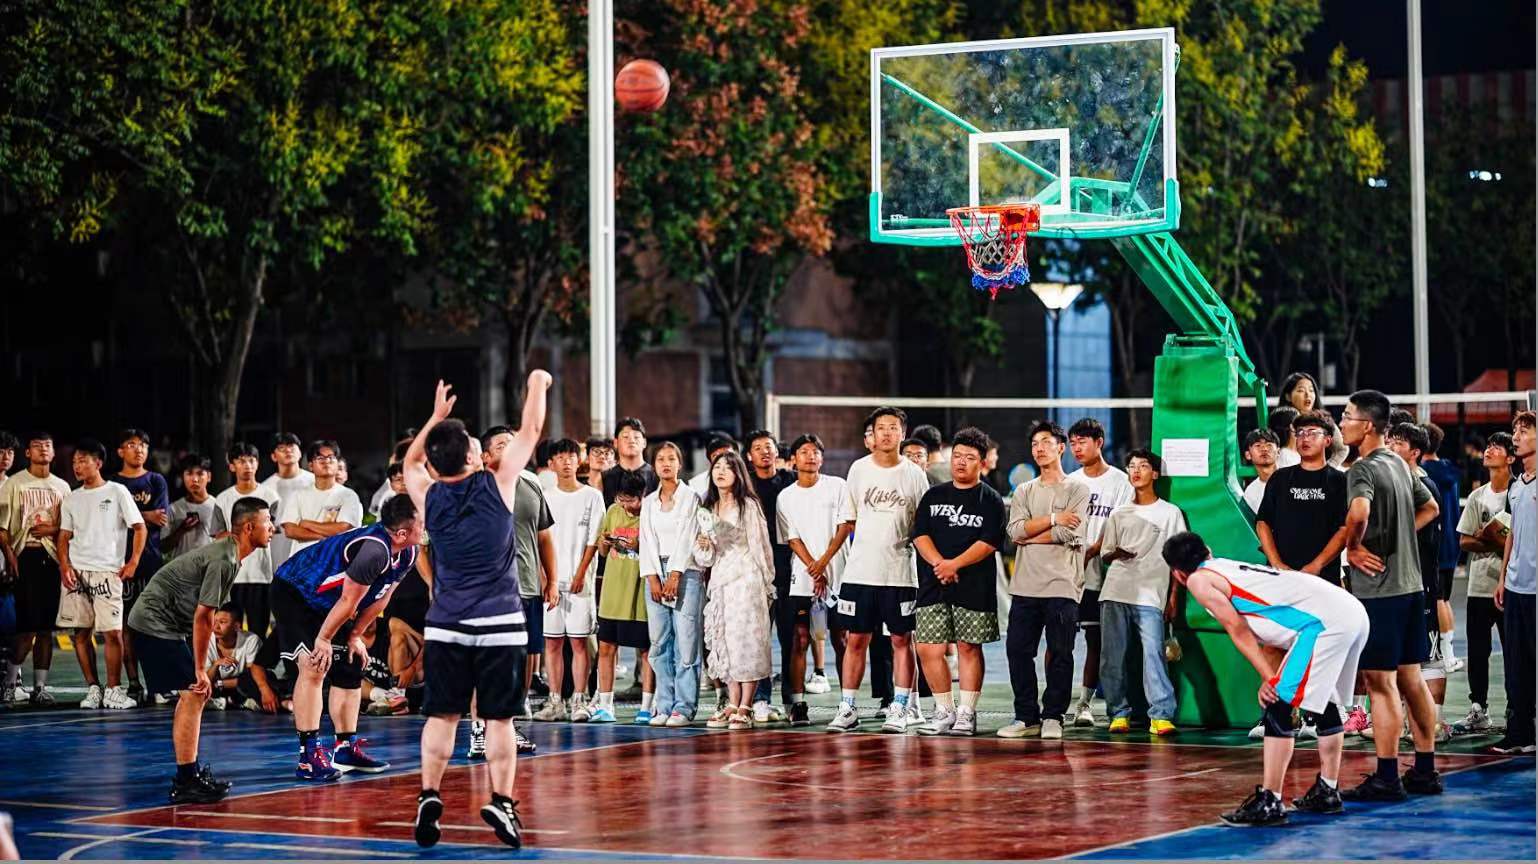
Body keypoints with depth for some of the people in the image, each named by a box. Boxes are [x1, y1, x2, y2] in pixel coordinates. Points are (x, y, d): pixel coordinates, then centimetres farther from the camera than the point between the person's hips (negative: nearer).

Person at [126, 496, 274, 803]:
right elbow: (202, 617, -22)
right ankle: (186, 782, -12)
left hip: (165, 625, 11)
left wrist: (200, 669, 14)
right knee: (193, 694, -13)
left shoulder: (227, 553, 11)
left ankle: (189, 771, 22)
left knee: (193, 694, 15)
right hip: (155, 624, -11)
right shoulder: (223, 561, -21)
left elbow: (204, 616, 16)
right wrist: (200, 669, -16)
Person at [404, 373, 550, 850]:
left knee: (441, 715, 7)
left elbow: (410, 462, 24)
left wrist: (437, 416, 29)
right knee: (499, 718, 2)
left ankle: (429, 797, -2)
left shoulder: (430, 498, 0)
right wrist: (538, 385, 21)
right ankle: (501, 802, -2)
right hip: (499, 623, -2)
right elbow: (530, 431, 6)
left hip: (446, 625, 2)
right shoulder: (496, 486, -7)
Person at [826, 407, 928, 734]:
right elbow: (847, 521, 11)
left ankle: (898, 709, 7)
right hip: (859, 571, 1)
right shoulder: (859, 469, 5)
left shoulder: (914, 474, 3)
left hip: (900, 572, -1)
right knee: (855, 640, 3)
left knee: (901, 640, 2)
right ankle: (847, 709, 8)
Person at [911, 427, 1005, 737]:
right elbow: (920, 535, 6)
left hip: (974, 587, -3)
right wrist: (938, 563, -12)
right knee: (928, 649, -2)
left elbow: (988, 543, -8)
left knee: (969, 647, 1)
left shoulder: (991, 501, 3)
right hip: (933, 585, 3)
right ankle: (944, 711, 10)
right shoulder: (933, 496, 14)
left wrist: (954, 564, -17)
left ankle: (966, 713, 8)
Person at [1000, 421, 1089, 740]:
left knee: (1060, 654, -1)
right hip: (1025, 586, 4)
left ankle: (1053, 718, 7)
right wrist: (1054, 518, -8)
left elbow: (1066, 534, -11)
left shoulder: (1077, 490, 3)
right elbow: (1015, 530, -1)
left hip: (1061, 586, -4)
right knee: (1018, 651, 1)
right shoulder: (1023, 492, 16)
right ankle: (1027, 717, 9)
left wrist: (1028, 534, -2)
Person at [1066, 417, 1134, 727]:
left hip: (1098, 575, -3)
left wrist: (1090, 552, -16)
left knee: (1095, 640, 1)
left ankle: (1085, 702, 6)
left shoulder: (1119, 481, 0)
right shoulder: (1069, 482, 15)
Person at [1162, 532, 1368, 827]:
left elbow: (1240, 633, 0)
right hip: (1354, 612, 9)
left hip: (1325, 621, -9)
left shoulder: (1199, 580, 6)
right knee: (1325, 702, 25)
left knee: (1277, 706, -6)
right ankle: (1327, 791, 35)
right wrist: (1275, 677, 13)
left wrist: (1271, 678, 0)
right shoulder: (1231, 568, 30)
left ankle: (1269, 803, -8)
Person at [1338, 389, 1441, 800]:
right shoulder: (1399, 464, 13)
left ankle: (1386, 778, -3)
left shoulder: (1363, 469, -14)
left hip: (1377, 586, -9)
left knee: (1380, 681, -5)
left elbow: (1359, 509, -35)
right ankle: (1425, 770, 17)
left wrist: (1353, 547, -18)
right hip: (1410, 582, 9)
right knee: (1411, 678, 13)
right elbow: (1429, 508, 28)